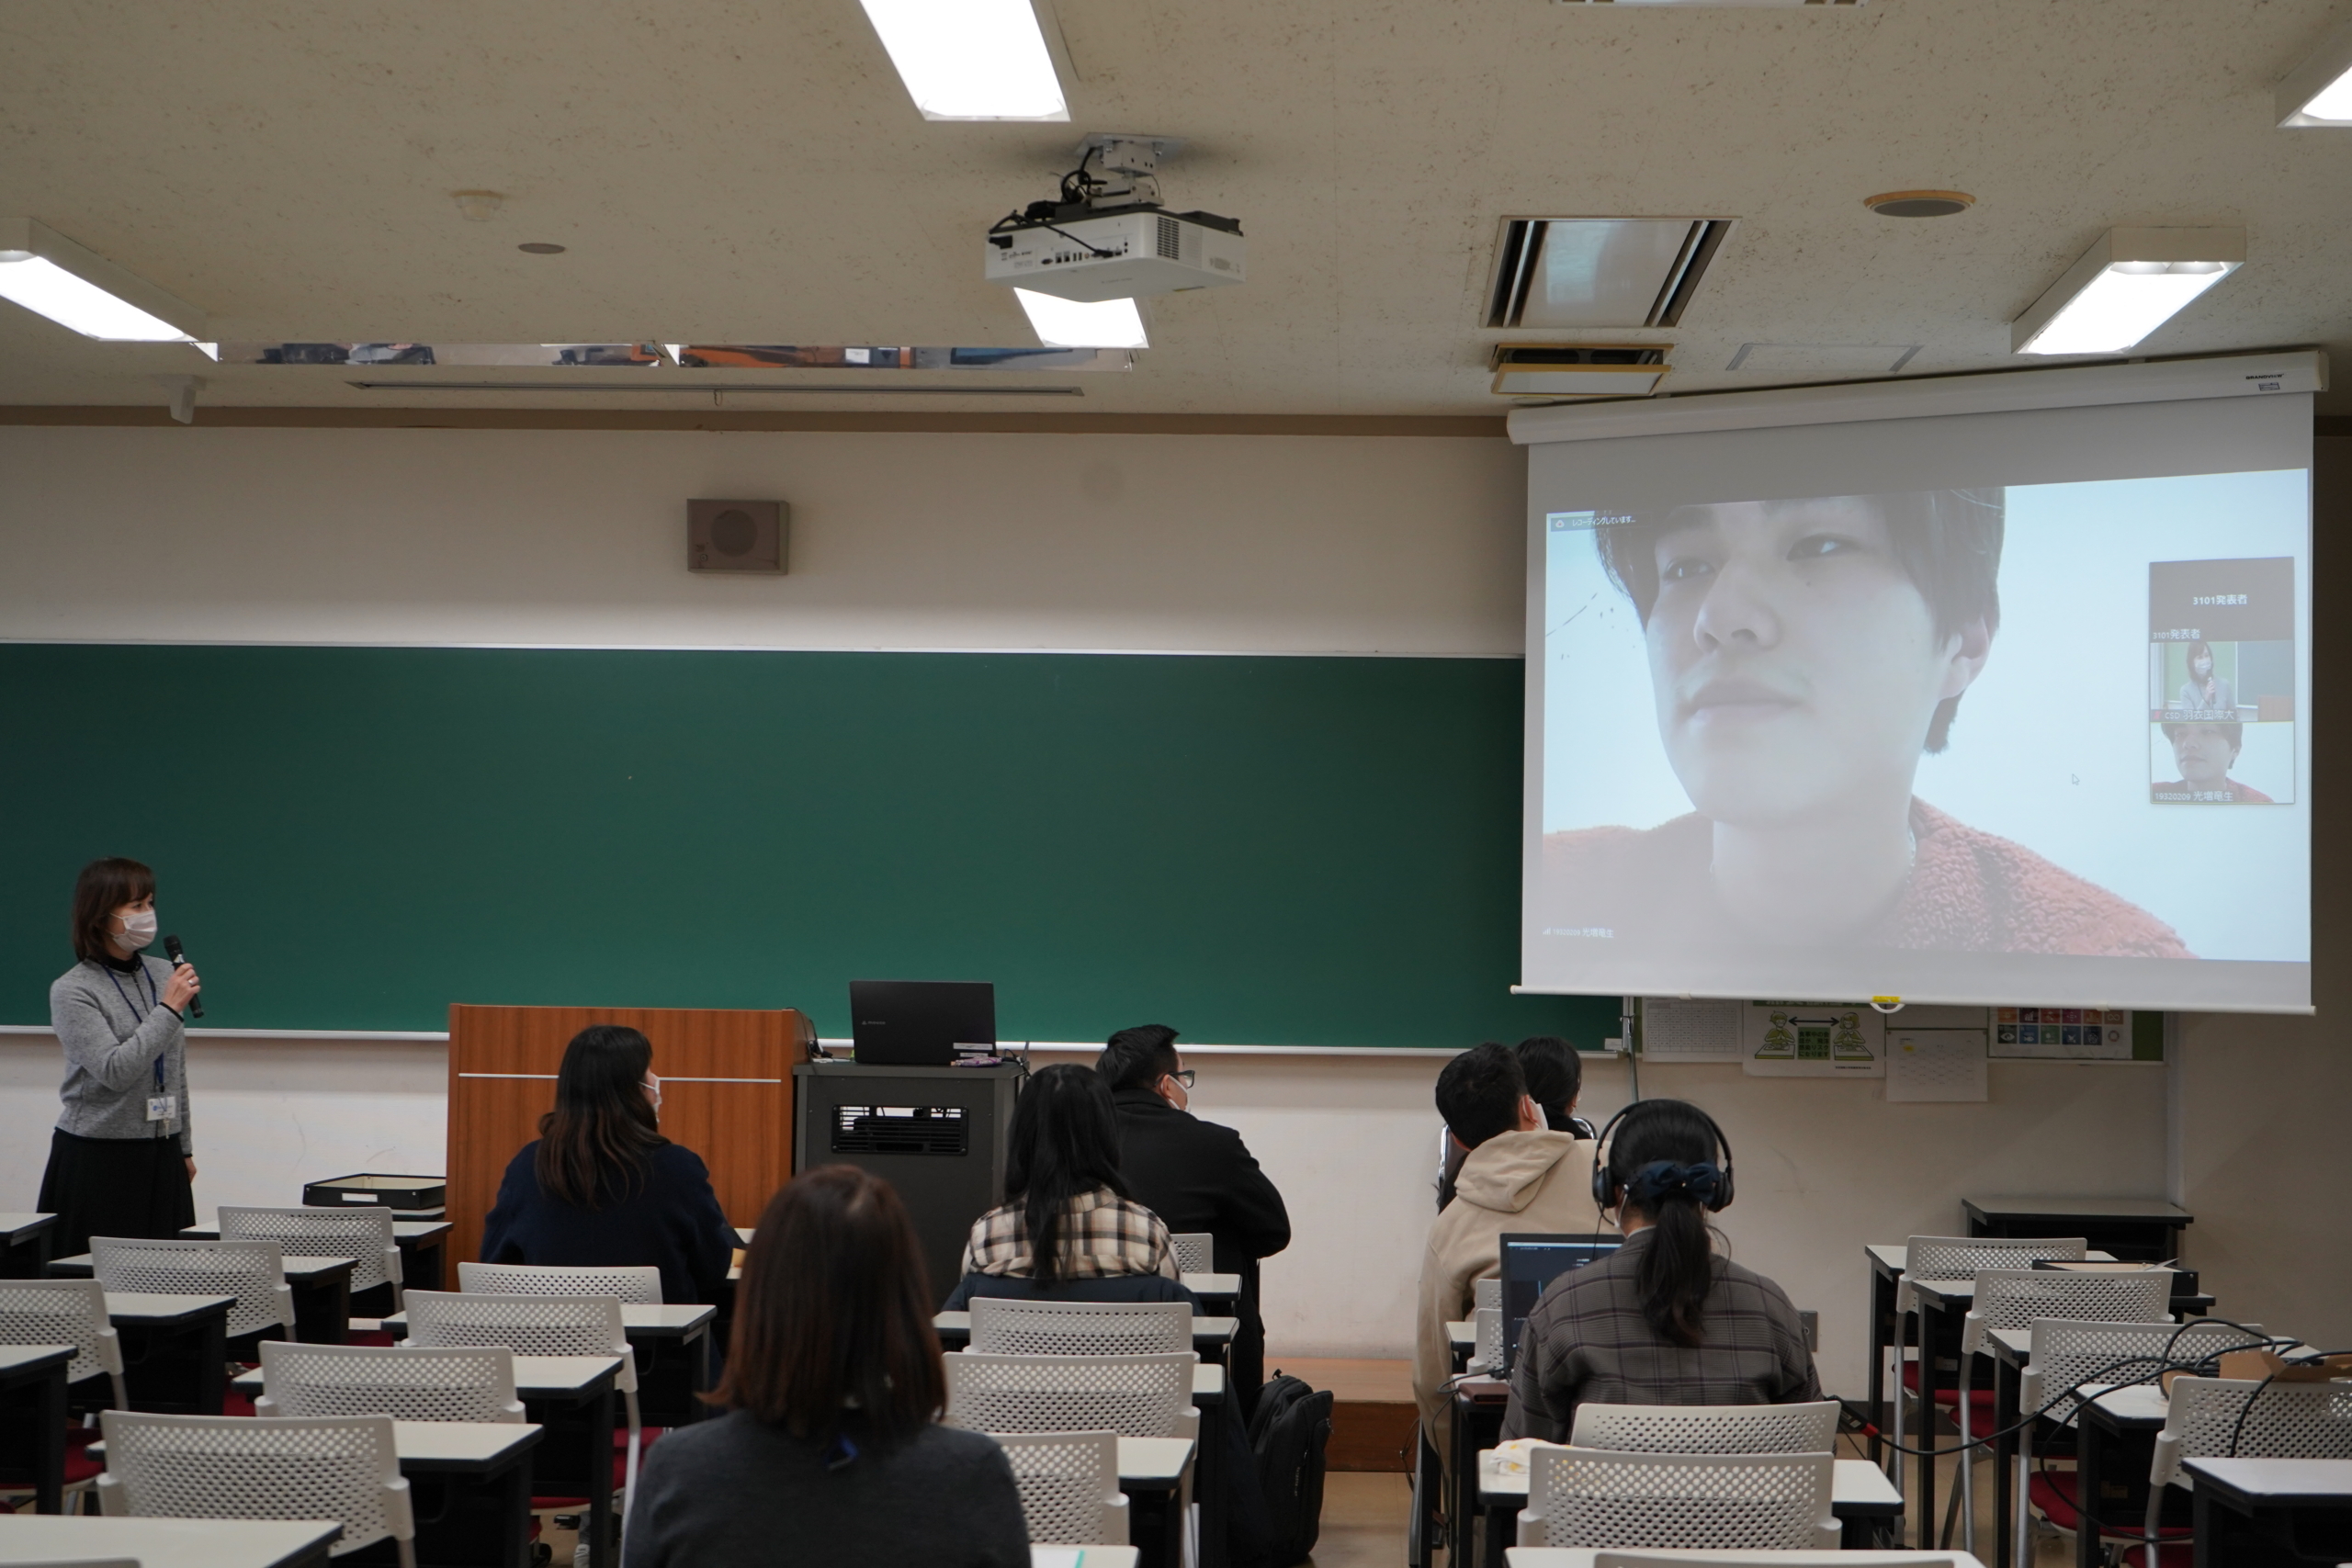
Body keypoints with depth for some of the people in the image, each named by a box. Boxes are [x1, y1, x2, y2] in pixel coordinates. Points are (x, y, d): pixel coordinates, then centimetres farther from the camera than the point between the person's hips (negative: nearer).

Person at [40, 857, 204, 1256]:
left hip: (161, 1155, 5)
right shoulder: (72, 991, -9)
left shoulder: (163, 974, 7)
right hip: (98, 1159, -5)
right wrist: (169, 1010, -18)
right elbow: (114, 1070, -20)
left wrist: (184, 1146, 18)